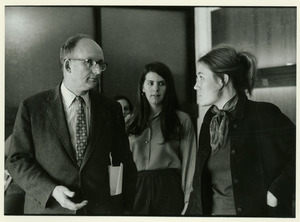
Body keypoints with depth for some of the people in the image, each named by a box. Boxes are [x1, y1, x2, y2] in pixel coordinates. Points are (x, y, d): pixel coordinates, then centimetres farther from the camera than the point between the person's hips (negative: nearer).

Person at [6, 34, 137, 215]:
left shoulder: (111, 109, 0)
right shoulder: (31, 107, -5)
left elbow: (125, 164, 6)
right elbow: (17, 160, -4)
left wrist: (128, 208, 3)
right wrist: (51, 190, -17)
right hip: (47, 208, -1)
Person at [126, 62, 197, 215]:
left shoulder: (182, 120, -2)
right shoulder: (133, 122, 10)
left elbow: (188, 162, -4)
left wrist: (187, 200, -8)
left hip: (170, 189, -3)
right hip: (138, 190, 3)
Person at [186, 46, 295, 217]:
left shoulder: (265, 114, -14)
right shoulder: (210, 119, 3)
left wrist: (277, 192, -17)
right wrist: (193, 211, 3)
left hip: (259, 211, -5)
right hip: (215, 210, 5)